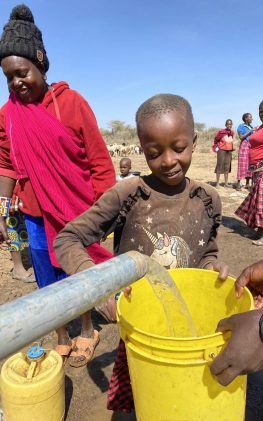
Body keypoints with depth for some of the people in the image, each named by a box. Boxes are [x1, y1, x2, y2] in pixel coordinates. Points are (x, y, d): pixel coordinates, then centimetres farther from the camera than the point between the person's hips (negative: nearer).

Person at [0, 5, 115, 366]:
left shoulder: (71, 102, -9)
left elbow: (99, 162, -8)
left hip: (76, 213, -3)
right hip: (36, 215, 4)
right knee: (48, 281, 14)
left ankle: (87, 332, 37)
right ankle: (62, 339, 37)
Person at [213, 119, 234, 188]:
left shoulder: (232, 133, 5)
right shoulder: (221, 132, -11)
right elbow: (216, 140, 0)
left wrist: (231, 148, 18)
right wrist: (216, 148, -1)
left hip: (229, 151, 6)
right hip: (221, 150, -6)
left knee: (227, 167, 9)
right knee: (219, 166, -4)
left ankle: (226, 183, 15)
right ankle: (217, 183, 2)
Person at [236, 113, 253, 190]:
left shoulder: (250, 127, 17)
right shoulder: (241, 126, -1)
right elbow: (241, 137, -13)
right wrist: (250, 131, -13)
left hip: (251, 147, 7)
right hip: (244, 146, -6)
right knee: (242, 165, -9)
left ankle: (247, 184, 8)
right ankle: (238, 184, -7)